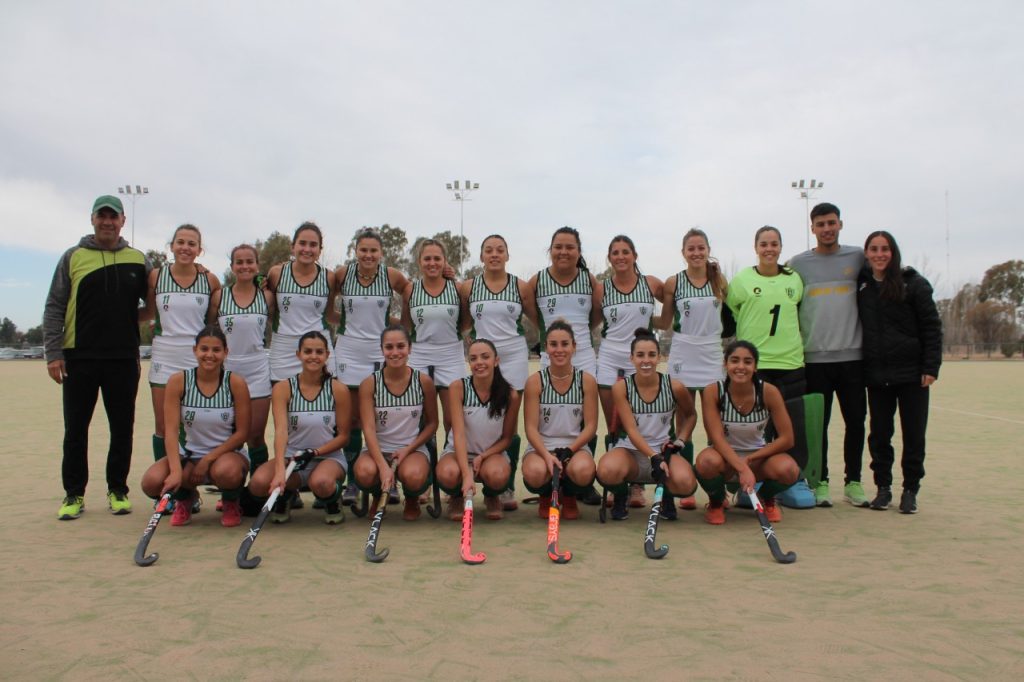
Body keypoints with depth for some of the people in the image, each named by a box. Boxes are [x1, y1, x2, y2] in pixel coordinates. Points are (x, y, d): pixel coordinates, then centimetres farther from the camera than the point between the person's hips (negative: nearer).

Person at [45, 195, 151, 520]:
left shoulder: (137, 260, 8)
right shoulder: (73, 257, 5)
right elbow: (54, 307, 2)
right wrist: (53, 353, -4)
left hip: (124, 358, 1)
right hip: (78, 358, -1)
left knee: (123, 429, 6)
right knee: (75, 430, 5)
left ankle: (118, 490, 18)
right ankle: (74, 494, 17)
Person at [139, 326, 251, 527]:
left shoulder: (236, 383, -10)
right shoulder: (178, 381, -7)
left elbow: (242, 433, -8)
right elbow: (171, 430, -13)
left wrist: (208, 459, -16)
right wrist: (176, 471, -25)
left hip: (228, 453, -2)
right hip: (190, 455, 2)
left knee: (226, 471, -38)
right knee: (152, 482, -25)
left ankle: (231, 503, 2)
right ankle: (185, 498, 12)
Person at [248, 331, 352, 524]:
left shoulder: (338, 390, -6)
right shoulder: (283, 388, -6)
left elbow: (343, 436, -2)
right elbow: (281, 430, -19)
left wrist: (315, 452, -19)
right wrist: (280, 472, -34)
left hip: (329, 457, -1)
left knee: (321, 482, -37)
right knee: (258, 483, -29)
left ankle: (332, 502, 2)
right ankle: (284, 495, 10)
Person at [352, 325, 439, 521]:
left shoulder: (423, 382, -4)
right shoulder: (369, 384, -6)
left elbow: (432, 423, 5)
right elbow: (369, 428, -14)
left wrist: (408, 449, -11)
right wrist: (383, 466, -28)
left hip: (413, 448, 0)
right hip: (378, 448, 1)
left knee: (413, 476, -35)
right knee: (365, 472, -34)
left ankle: (412, 501, 7)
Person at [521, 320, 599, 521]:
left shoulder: (587, 381, 0)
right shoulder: (535, 382, -3)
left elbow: (591, 426, -2)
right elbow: (531, 427, -6)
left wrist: (569, 450, -17)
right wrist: (547, 455, -23)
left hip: (576, 446, 0)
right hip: (541, 446, 0)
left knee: (583, 471, -35)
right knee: (535, 472, -35)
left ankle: (569, 498, 6)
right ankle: (546, 497, 7)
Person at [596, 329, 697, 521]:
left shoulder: (674, 387, -5)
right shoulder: (621, 388, -9)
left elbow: (690, 415, 16)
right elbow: (631, 430, -15)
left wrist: (681, 441, -1)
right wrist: (654, 458, -28)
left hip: (665, 451, 1)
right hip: (631, 450, -1)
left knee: (685, 483, -33)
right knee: (607, 471, -36)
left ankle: (666, 495, 8)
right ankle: (620, 497, 3)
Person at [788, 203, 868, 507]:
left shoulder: (858, 257, 7)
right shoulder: (798, 263, 4)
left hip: (852, 356, 1)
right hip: (814, 357, -1)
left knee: (856, 421, 5)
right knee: (818, 424, 4)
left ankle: (853, 481, 19)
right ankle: (820, 482, 15)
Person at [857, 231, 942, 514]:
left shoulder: (913, 283, -3)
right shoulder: (861, 285, 5)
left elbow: (932, 327, -4)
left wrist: (930, 367, -10)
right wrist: (859, 367, 2)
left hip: (911, 373, -2)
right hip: (876, 375, 2)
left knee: (914, 435, 4)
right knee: (879, 434, 7)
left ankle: (910, 490, 16)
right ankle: (883, 488, 19)